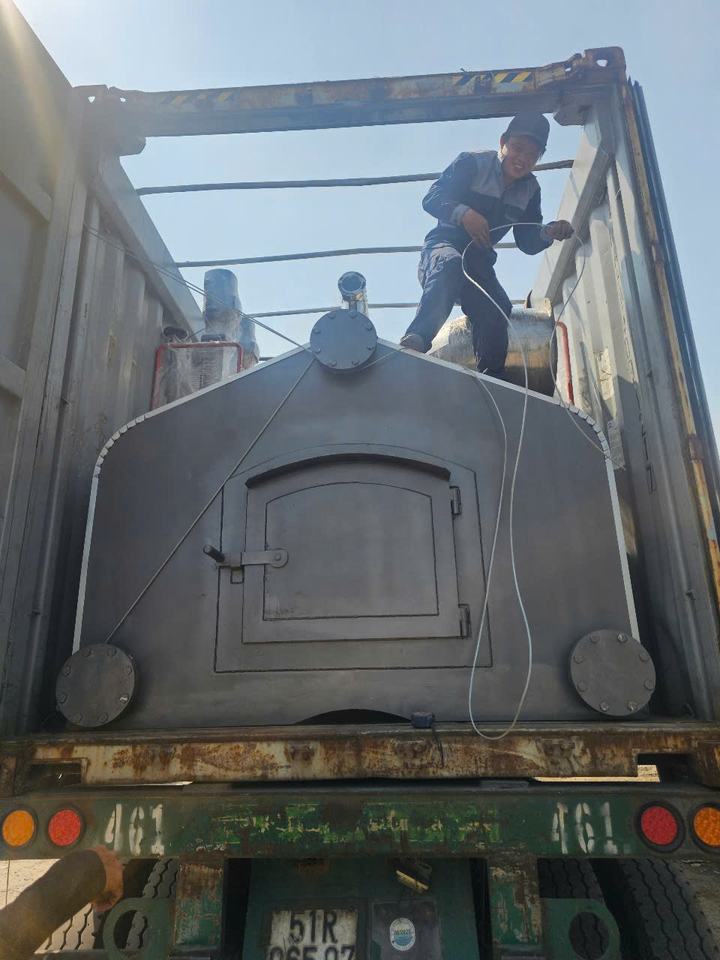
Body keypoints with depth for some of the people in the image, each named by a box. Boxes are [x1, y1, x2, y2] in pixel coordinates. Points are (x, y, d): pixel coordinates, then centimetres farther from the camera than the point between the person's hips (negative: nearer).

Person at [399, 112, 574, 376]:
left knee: (496, 310, -22)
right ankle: (413, 344, -54)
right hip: (443, 247, -5)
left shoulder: (530, 189, 15)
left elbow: (527, 243, 11)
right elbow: (431, 199, -11)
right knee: (450, 266, -40)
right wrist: (464, 213, -31)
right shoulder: (473, 163, -1)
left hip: (480, 261, 5)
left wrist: (548, 233, -12)